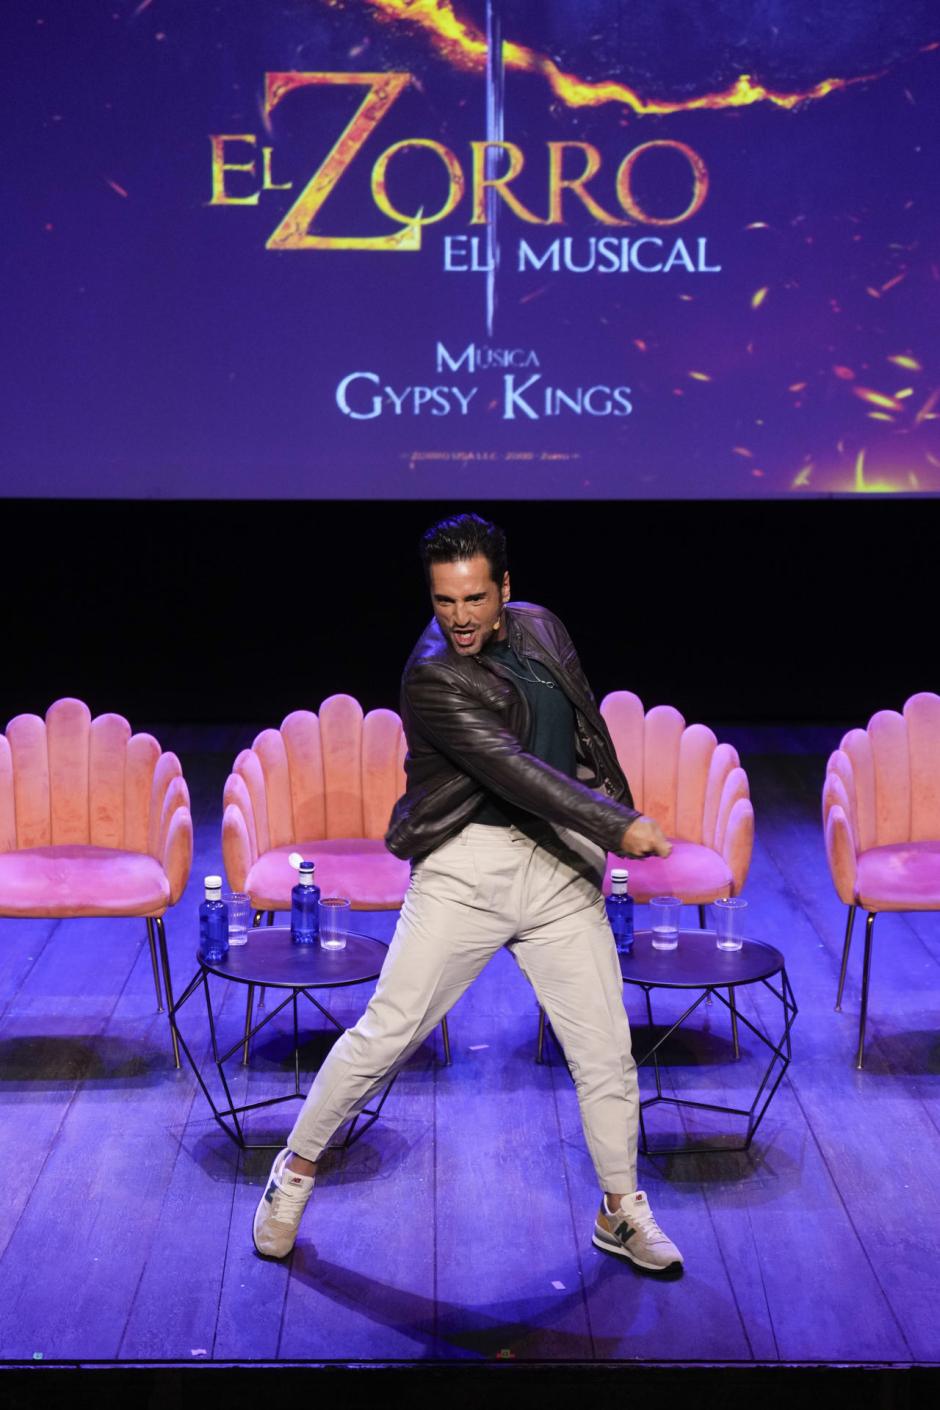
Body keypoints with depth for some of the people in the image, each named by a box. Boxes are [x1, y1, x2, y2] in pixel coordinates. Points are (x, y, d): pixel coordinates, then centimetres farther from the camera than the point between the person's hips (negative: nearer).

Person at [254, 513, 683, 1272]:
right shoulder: (433, 677, -14)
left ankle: (622, 1212, 23)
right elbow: (512, 768, -23)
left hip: (562, 867, 5)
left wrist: (619, 809, 20)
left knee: (606, 1048, 6)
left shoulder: (541, 628, 7)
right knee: (387, 1032, -1)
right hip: (469, 866, -5)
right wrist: (618, 827, -27)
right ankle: (298, 1169, 20)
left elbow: (588, 724, 23)